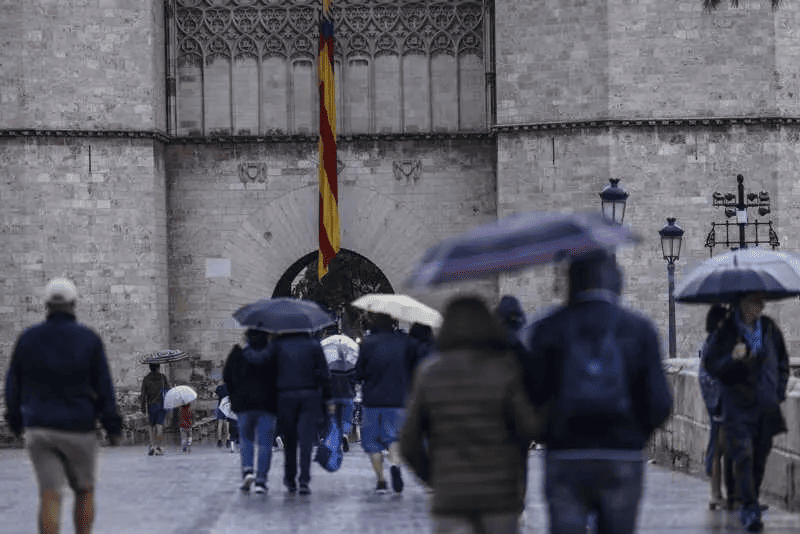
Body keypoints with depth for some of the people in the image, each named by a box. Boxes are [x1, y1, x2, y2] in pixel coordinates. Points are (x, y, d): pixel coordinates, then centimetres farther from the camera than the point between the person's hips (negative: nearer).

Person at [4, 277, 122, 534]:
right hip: (78, 430, -1)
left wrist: (16, 423, 19)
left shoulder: (28, 338, 0)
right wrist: (114, 427, 2)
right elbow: (104, 388, -7)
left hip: (39, 430, 2)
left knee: (50, 498, 1)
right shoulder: (89, 340, -8)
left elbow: (13, 385, 5)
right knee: (84, 492, 17)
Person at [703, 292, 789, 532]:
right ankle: (750, 509, -14)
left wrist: (780, 391, 10)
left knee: (760, 457, 8)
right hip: (738, 406, -4)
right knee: (743, 456, -14)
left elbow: (782, 361, 20)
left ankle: (748, 506, 22)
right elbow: (710, 365, -10)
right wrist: (731, 359, -28)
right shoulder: (725, 331, -7)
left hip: (767, 404, 4)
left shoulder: (769, 328, 6)